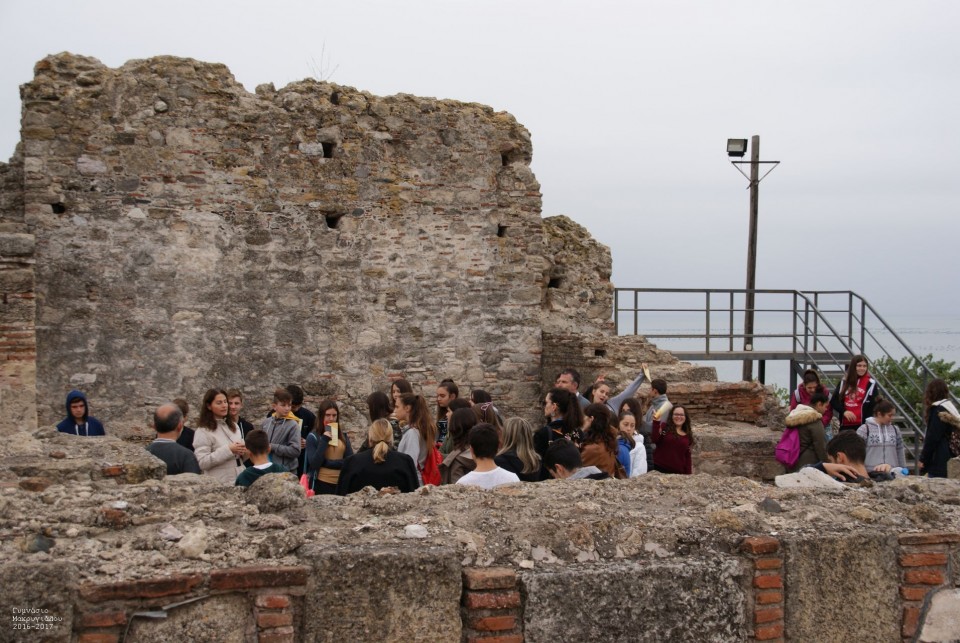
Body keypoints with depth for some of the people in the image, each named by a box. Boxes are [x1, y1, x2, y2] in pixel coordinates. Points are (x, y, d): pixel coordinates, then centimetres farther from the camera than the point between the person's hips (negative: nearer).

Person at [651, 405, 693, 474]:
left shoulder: (687, 435, 14)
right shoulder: (664, 427, 0)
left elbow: (688, 456, 16)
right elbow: (654, 439, -17)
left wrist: (688, 474, 11)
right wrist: (656, 422, -24)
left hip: (678, 472, 4)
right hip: (660, 469, -4)